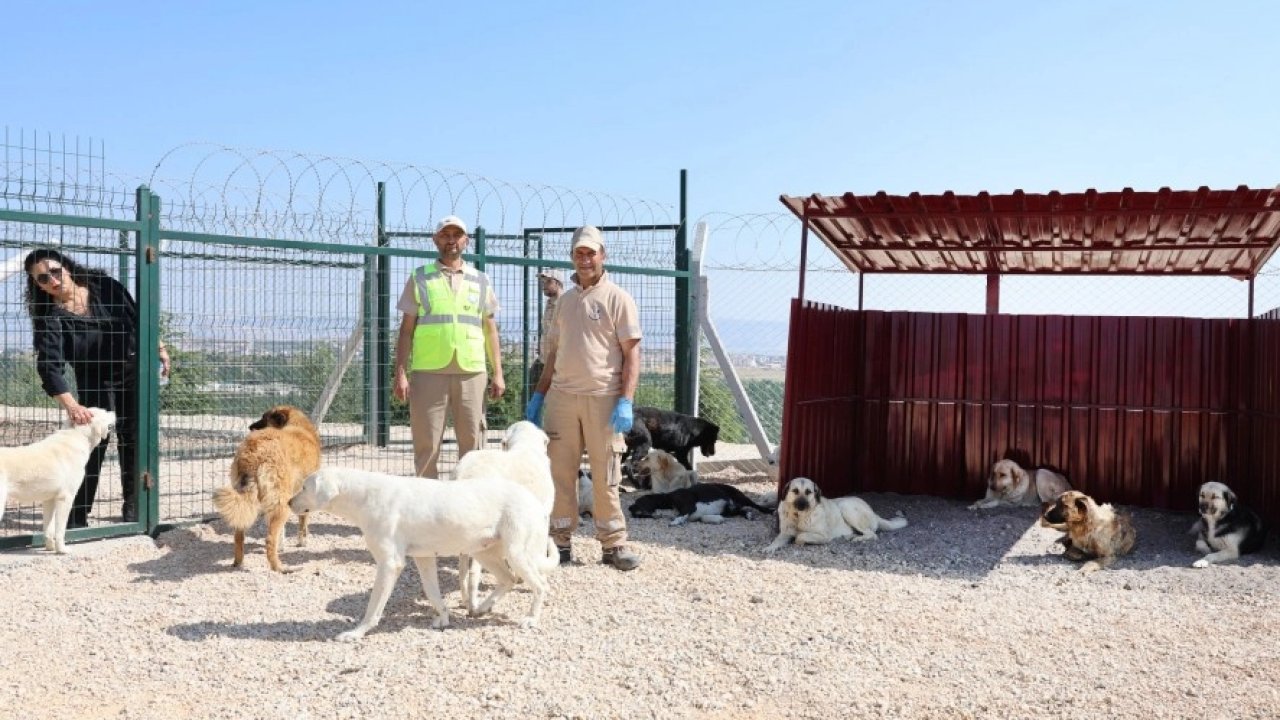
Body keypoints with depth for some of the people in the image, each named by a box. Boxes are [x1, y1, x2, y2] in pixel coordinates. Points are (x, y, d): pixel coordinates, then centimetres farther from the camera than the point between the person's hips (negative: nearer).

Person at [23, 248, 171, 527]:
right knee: (93, 440, -9)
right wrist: (70, 404, -45)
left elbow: (137, 319, 2)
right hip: (94, 381, -2)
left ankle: (133, 509, 15)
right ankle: (76, 517, -3)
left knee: (132, 439, 6)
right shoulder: (49, 317, -20)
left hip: (134, 370, 2)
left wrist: (159, 348, 3)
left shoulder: (106, 286, -13)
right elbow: (50, 367, -32)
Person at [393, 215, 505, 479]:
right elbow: (406, 330, 6)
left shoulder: (480, 281, 14)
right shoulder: (419, 279, 9)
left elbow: (490, 330, 15)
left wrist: (498, 373, 7)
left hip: (471, 372, 2)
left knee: (472, 443, 3)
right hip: (428, 372, -2)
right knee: (426, 445, 0)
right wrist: (400, 373, -3)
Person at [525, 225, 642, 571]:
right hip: (562, 396, 5)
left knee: (605, 475, 0)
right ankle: (560, 541, 14)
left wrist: (626, 401, -15)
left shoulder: (618, 299, -1)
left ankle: (614, 543, 9)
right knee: (559, 471, 5)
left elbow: (632, 353, -6)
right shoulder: (565, 300, 16)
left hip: (603, 397, -5)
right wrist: (538, 396, 15)